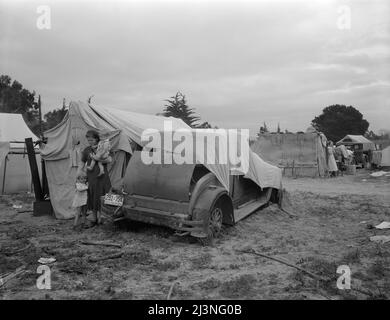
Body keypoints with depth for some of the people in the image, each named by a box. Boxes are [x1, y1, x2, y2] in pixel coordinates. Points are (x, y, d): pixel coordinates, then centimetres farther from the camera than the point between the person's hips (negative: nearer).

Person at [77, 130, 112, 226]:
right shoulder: (87, 150, 9)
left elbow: (109, 159, -11)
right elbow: (82, 164, 13)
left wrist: (97, 158, -15)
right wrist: (78, 177, 5)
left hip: (102, 177, -3)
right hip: (91, 178, 3)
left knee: (102, 199, -3)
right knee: (92, 199, 7)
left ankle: (100, 219, 7)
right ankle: (94, 219, 21)